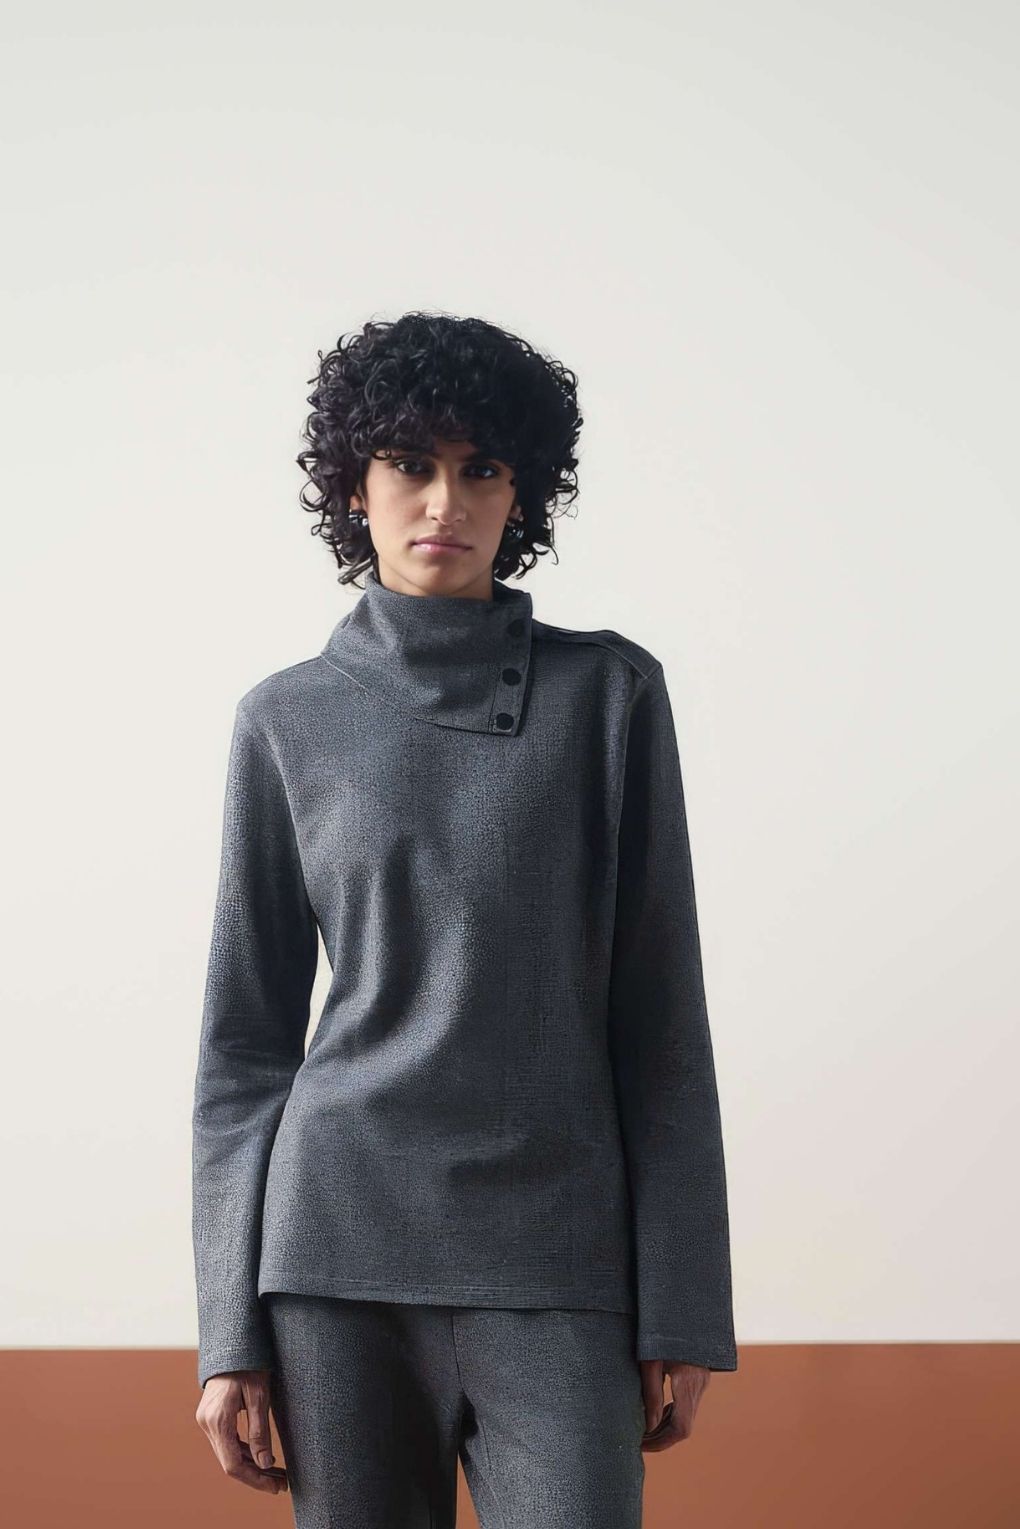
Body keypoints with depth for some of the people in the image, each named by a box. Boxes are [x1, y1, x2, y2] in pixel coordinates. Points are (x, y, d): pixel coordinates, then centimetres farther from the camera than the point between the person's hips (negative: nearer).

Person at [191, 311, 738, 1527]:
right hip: (342, 1246, 1)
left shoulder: (607, 693, 4)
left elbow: (660, 1013, 3)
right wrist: (230, 1333, 3)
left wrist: (684, 1308, -1)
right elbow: (246, 1036, 8)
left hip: (555, 1265, -1)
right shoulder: (288, 720, 6)